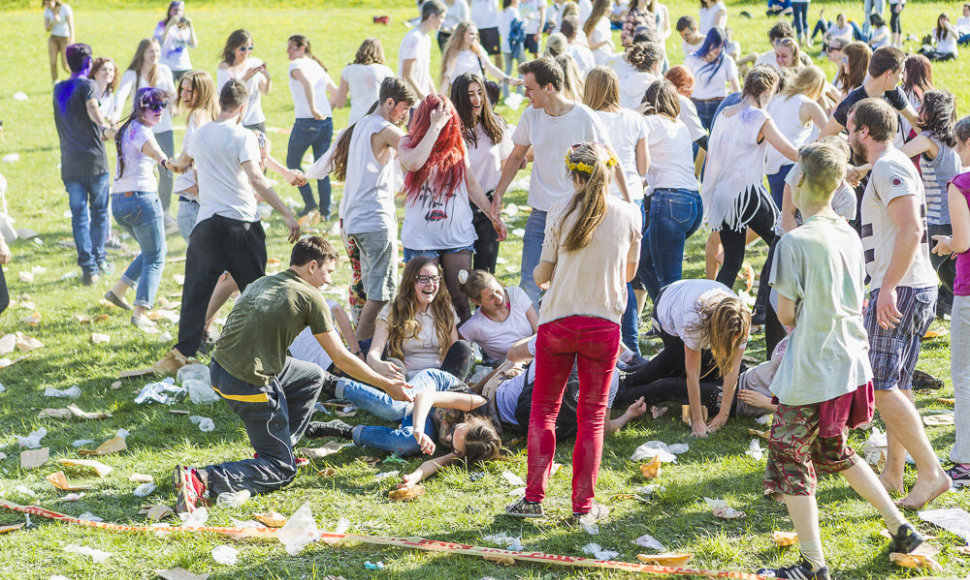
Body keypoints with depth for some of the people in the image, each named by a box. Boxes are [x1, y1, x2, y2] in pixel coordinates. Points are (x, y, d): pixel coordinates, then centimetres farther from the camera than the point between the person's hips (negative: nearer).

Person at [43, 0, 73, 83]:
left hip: (65, 39, -4)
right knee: (53, 63, -13)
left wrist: (71, 43, -31)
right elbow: (47, 29, -4)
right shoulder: (47, 10, -3)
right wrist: (54, 22, -26)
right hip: (53, 38, 4)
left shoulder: (65, 8, -18)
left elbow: (71, 26, -22)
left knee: (65, 66, -9)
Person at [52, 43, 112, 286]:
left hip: (70, 164, 4)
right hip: (94, 161, -4)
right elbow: (92, 106, -28)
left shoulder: (58, 89, 15)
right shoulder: (88, 85, -5)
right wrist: (104, 127, -45)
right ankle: (98, 257, 22)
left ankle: (88, 266, -6)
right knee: (99, 211, 14)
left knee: (79, 215, 2)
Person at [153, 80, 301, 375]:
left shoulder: (200, 135, 11)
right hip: (242, 223, -4)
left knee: (196, 292, 7)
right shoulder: (242, 136, -7)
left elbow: (181, 162, 33)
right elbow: (255, 179, -20)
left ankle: (183, 353, 2)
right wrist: (287, 215, -21)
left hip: (207, 224, 4)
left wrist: (185, 166, 59)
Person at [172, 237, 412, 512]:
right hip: (249, 384, -8)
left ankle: (277, 447, 29)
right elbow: (341, 358, -1)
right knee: (281, 470, 3)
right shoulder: (310, 297, -5)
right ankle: (203, 480, -17)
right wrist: (387, 385, 10)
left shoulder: (261, 283, 16)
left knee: (313, 376, 27)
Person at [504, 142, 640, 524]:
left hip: (557, 320, -1)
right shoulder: (629, 215, 0)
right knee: (592, 417, 8)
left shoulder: (561, 213, -4)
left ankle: (534, 497, 7)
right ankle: (584, 506, 8)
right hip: (604, 324, 1)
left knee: (543, 409, 11)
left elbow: (541, 275, 0)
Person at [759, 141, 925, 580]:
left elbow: (786, 314, -14)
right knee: (834, 453, 25)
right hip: (850, 363, 8)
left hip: (812, 372, -8)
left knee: (788, 461, 4)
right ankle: (901, 529, 26)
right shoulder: (848, 235, 5)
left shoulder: (796, 242, -18)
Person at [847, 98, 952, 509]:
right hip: (918, 289, 11)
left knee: (880, 385, -14)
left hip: (899, 290, -11)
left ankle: (931, 471, -14)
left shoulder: (889, 168, -13)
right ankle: (893, 473, 20)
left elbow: (911, 230, -24)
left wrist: (889, 286, -27)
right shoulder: (892, 167, 20)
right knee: (896, 384, 14)